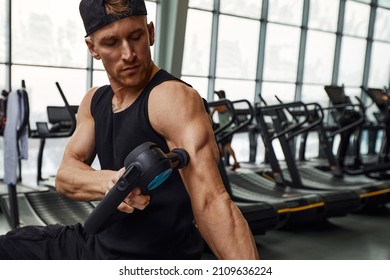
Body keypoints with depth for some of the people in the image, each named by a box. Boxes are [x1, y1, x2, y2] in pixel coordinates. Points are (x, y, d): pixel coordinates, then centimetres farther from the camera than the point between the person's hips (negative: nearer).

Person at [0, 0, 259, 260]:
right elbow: (66, 175, -6)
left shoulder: (173, 98, -24)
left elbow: (212, 201, -35)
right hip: (100, 243, 8)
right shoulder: (94, 101, 3)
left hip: (154, 255, -7)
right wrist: (108, 182, -27)